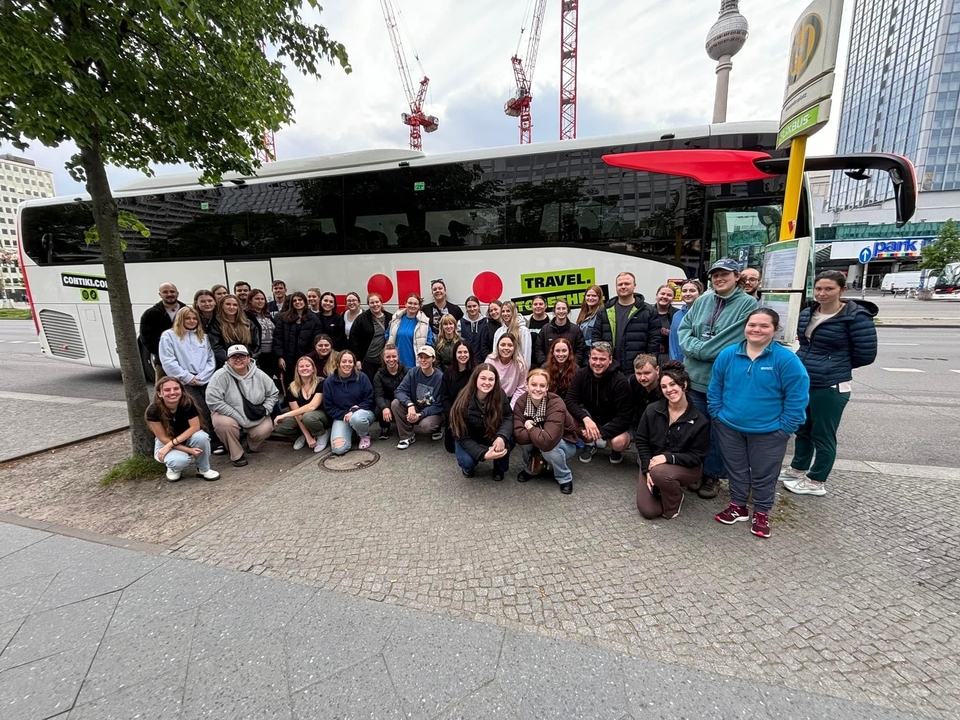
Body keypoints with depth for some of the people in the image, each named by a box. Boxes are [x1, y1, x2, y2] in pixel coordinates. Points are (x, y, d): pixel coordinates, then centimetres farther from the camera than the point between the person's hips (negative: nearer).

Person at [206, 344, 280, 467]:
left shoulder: (259, 375, -7)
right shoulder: (221, 375, -19)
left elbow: (273, 394, 5)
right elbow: (214, 401, -25)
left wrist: (265, 409, -12)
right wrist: (238, 417, -25)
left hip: (256, 417, 3)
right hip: (229, 415, -2)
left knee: (265, 429, -21)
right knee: (223, 423, -33)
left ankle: (253, 446, 18)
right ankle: (236, 455, -9)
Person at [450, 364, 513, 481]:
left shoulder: (500, 395, -18)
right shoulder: (463, 402, -26)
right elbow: (462, 436, -23)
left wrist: (502, 437, -43)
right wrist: (483, 454, -36)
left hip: (492, 437, 2)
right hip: (468, 441, -2)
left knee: (508, 440, -29)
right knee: (467, 462, -31)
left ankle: (500, 467, 3)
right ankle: (468, 466, 9)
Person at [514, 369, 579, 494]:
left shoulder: (556, 404, -32)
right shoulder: (522, 401, -18)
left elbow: (547, 441, -43)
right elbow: (518, 435, -29)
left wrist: (530, 428, -27)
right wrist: (539, 433, -35)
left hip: (565, 443, -4)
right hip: (536, 441, 4)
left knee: (548, 448, -35)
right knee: (525, 439, -27)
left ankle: (565, 478, -4)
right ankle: (530, 469, 4)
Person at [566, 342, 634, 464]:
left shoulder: (620, 381, -24)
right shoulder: (581, 374, -13)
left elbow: (624, 417, -25)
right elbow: (570, 401, -22)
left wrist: (600, 432, -35)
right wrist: (586, 419, -39)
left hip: (614, 423, -3)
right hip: (590, 416, 4)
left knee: (619, 442, -35)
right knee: (569, 416, -26)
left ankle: (616, 450, 6)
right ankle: (590, 444, 2)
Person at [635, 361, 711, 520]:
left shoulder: (700, 420, -15)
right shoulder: (652, 410, -9)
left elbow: (697, 457, -12)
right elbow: (642, 441, -2)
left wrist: (668, 457, -27)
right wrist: (647, 469, -12)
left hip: (686, 468, -2)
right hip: (652, 465, 2)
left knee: (660, 472, -36)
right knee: (647, 511, -12)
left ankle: (673, 505, -2)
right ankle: (663, 490, 22)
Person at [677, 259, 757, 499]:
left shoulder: (748, 304, -6)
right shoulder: (701, 301, 8)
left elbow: (734, 340, -16)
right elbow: (683, 329, 6)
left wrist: (700, 350, -14)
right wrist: (694, 347, -13)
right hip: (694, 377, 4)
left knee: (717, 432, 9)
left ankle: (713, 476, 28)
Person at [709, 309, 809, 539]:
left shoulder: (786, 359, -13)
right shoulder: (728, 354, -4)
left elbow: (798, 397, -11)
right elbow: (714, 389, 5)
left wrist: (784, 428, -10)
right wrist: (717, 416, 1)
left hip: (768, 432, -2)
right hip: (729, 428, 3)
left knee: (764, 475, 12)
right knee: (736, 470, 16)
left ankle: (761, 514, 32)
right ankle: (738, 506, 35)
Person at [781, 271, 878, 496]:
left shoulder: (856, 316, -13)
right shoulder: (808, 314, 6)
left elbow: (865, 354, -10)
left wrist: (836, 366, 1)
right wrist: (806, 365, 8)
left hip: (830, 388, -7)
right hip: (802, 384, 7)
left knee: (823, 435, 6)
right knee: (802, 429, 20)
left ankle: (816, 481, 21)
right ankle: (798, 469, 36)